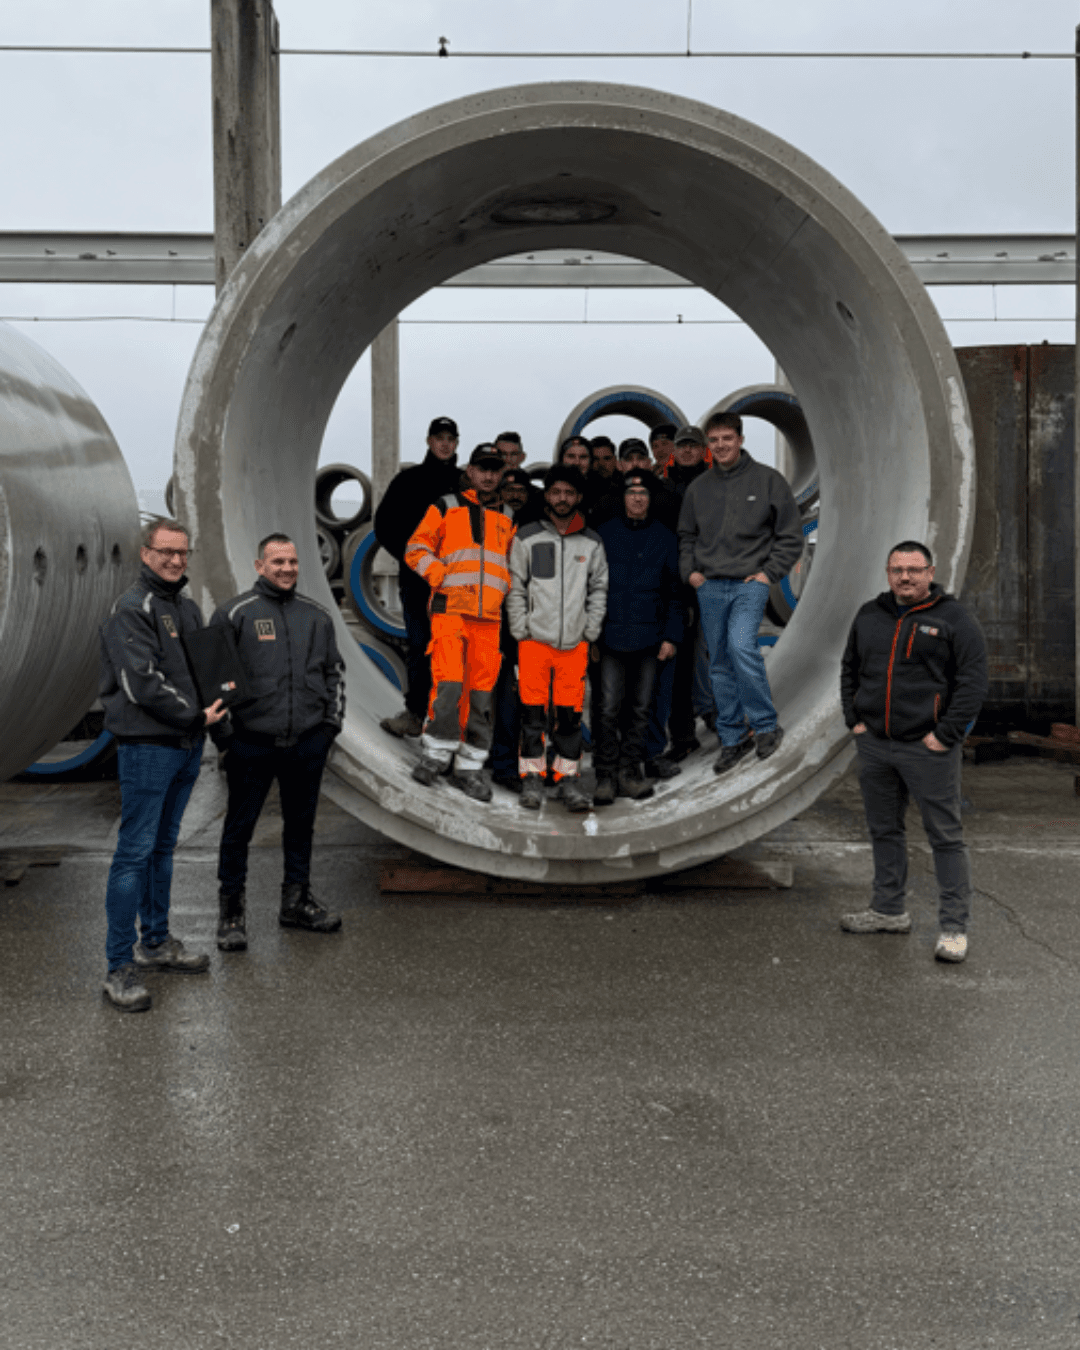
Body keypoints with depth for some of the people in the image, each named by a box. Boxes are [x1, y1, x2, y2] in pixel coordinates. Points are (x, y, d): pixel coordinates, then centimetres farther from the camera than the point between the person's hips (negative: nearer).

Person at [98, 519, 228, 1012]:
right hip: (147, 745, -8)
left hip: (187, 745, 8)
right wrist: (195, 715, -12)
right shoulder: (132, 609, -11)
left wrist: (217, 697, 6)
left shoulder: (188, 607, 15)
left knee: (163, 845, 16)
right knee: (136, 851, -6)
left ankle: (156, 942, 28)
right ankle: (119, 966, -1)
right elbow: (142, 684, -19)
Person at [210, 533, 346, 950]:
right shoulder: (235, 613, -2)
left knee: (301, 823, 14)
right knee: (239, 826, 3)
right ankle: (231, 909, 15)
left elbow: (335, 671, 19)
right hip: (252, 743, -4)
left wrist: (332, 720, 11)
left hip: (308, 743, 4)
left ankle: (297, 901, 28)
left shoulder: (317, 616, 11)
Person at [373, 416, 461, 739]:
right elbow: (384, 523, 7)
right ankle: (416, 713, 4)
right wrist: (407, 555, -4)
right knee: (418, 645, -1)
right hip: (416, 577, 0)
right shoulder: (410, 479, 8)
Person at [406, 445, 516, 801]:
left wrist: (501, 588, 9)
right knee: (449, 682, -15)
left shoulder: (507, 518, 20)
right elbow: (416, 548, 6)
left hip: (490, 616, 3)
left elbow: (514, 563, 27)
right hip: (450, 608, -3)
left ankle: (469, 766, 10)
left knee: (483, 690, 1)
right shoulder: (446, 507, 9)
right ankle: (437, 751, 1)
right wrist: (442, 576, -7)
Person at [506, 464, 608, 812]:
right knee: (533, 711, 0)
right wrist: (521, 631, -2)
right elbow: (515, 588, 5)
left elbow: (599, 588, 12)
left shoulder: (592, 543, 9)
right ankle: (531, 777, 9)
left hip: (575, 641, 1)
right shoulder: (527, 538, 4)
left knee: (571, 713, 2)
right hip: (535, 639, -1)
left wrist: (591, 630, 2)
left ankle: (568, 777, 11)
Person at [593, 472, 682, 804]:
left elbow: (673, 591, 9)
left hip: (649, 636, 2)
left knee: (640, 708, 7)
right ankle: (606, 774, 2)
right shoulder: (604, 534, 5)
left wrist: (670, 636, 1)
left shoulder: (664, 538, 8)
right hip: (611, 636, -1)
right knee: (609, 708, -5)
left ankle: (629, 771, 16)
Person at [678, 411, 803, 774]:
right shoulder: (699, 487, 10)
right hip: (709, 587, 4)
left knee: (741, 645, -24)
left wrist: (769, 572, -6)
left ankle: (766, 725, -7)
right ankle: (733, 738, 17)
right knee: (720, 663, 7)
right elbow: (686, 535, 22)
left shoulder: (767, 480, 0)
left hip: (750, 583, -4)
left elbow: (790, 535, 3)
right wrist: (690, 570, 6)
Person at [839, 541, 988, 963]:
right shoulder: (869, 615, 11)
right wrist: (854, 719, 9)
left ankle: (953, 927, 4)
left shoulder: (955, 620, -6)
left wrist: (945, 735, -14)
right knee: (884, 830, 15)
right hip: (873, 746, 6)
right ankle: (889, 910, 29)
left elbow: (973, 682, -9)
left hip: (928, 749, -6)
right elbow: (849, 669, 20)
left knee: (945, 837, -2)